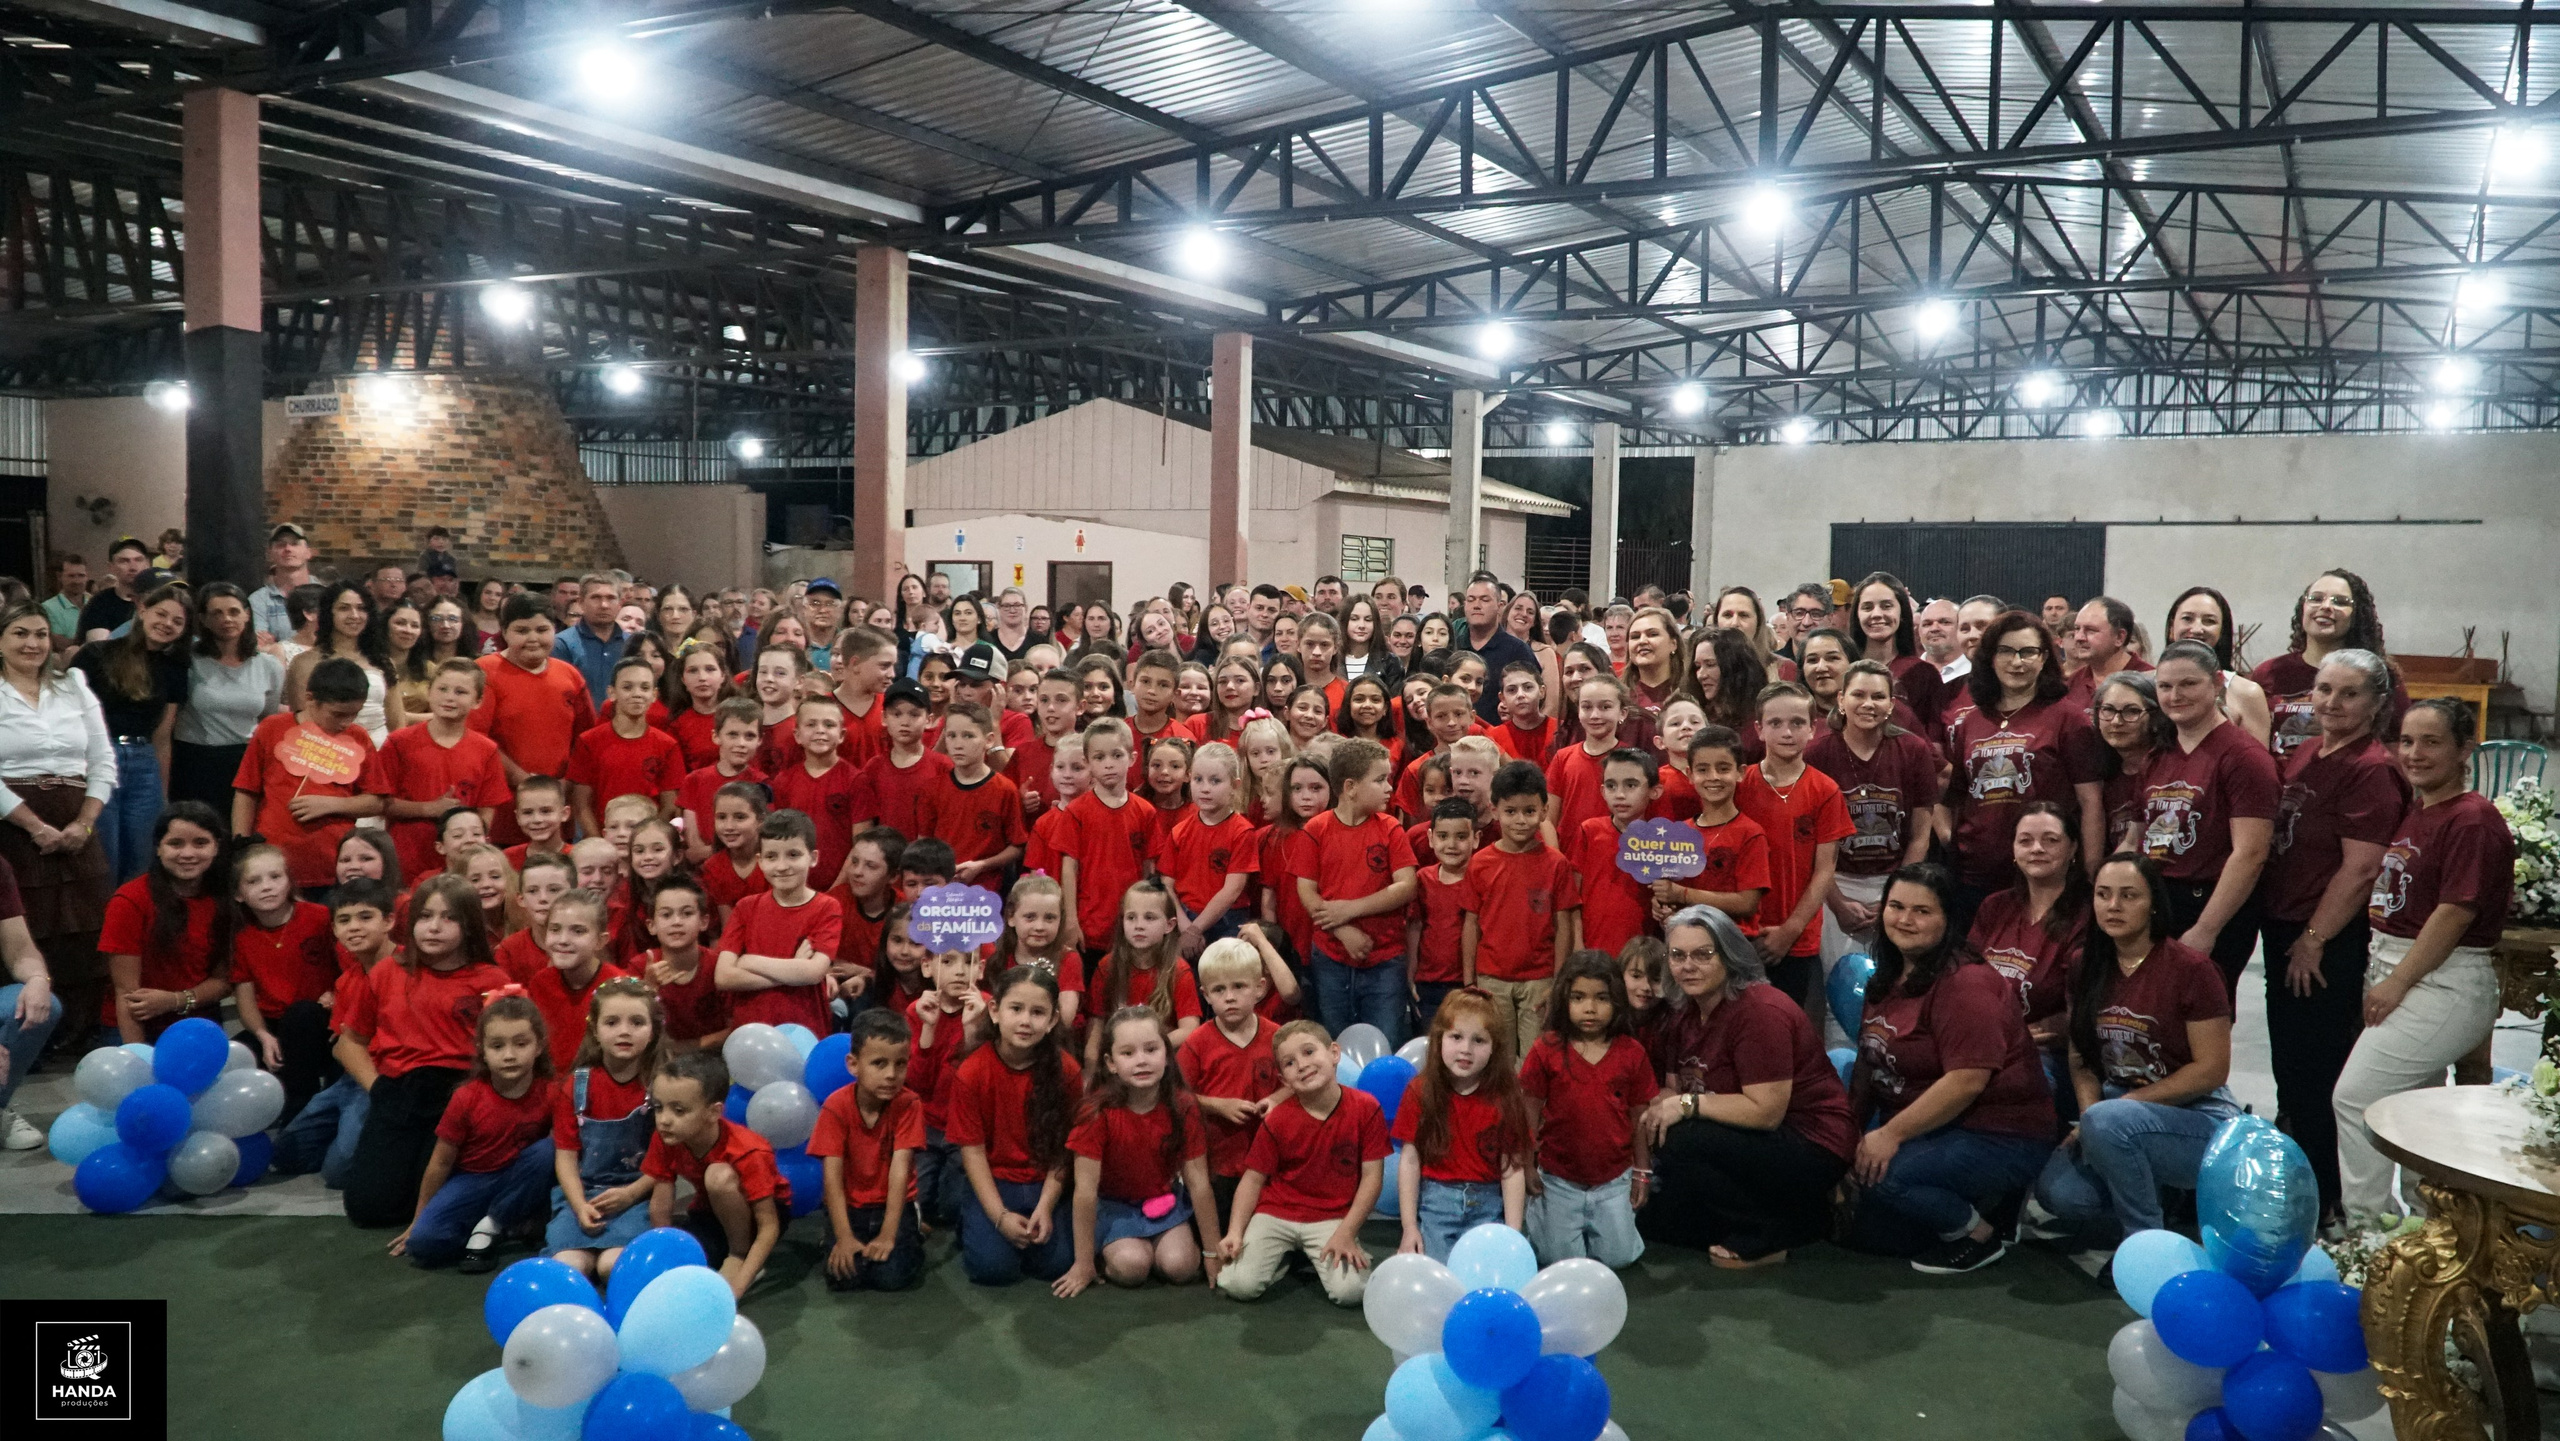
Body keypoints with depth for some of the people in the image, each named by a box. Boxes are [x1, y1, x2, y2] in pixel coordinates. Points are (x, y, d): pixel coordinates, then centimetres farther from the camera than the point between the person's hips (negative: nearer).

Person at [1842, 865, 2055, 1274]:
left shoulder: (1965, 983, -20)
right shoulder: (1888, 978, 8)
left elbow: (1967, 1081, -27)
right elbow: (1872, 1062, 13)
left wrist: (1890, 1134, -24)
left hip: (1999, 1137, -9)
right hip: (1927, 1132, 9)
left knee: (1883, 1176, -30)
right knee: (1865, 1233, 3)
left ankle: (1979, 1234, -5)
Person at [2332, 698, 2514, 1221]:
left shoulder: (2474, 820, -14)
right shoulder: (2411, 814, 13)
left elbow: (2454, 914, -18)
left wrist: (2396, 982, -16)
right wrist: (2380, 977, 7)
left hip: (2444, 982, -9)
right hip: (2396, 972, 9)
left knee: (2356, 1095, -11)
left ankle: (2366, 1223, 0)